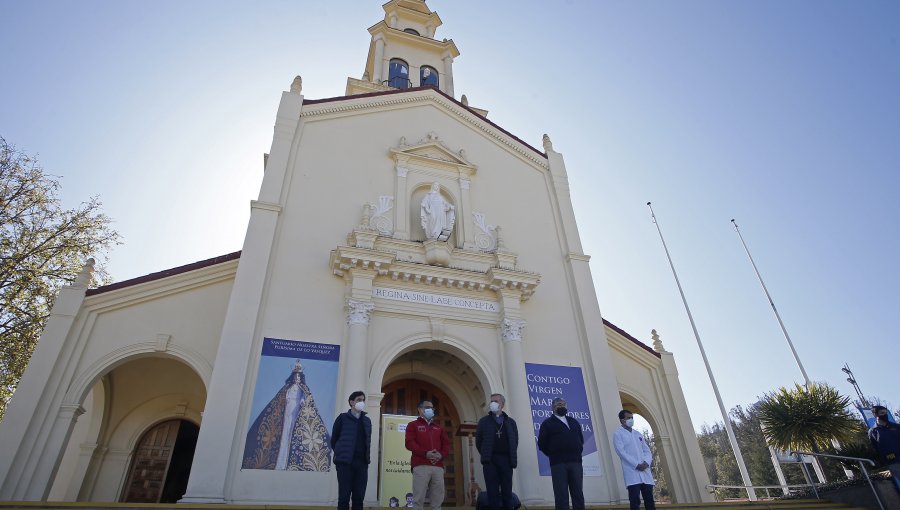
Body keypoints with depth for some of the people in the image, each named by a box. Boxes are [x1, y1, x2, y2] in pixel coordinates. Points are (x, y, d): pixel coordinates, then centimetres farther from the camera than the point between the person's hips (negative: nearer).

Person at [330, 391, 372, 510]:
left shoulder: (367, 420, 13)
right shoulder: (343, 418, 0)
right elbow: (334, 439, 4)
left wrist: (365, 454, 10)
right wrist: (341, 454, 8)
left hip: (362, 463, 4)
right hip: (345, 462, -4)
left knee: (359, 496, 5)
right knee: (344, 496, -1)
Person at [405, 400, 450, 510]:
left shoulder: (438, 427, 27)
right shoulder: (413, 425, 13)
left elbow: (446, 443, 18)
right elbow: (410, 443, -2)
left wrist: (441, 455, -4)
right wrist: (425, 453, -14)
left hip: (438, 466, 4)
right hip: (421, 466, -4)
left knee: (437, 499, 1)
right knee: (419, 498, -10)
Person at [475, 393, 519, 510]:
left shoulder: (510, 422, 12)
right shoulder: (484, 421, 7)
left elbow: (515, 441, 13)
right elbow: (478, 440, 8)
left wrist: (511, 456, 5)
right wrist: (485, 455, 3)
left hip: (506, 460, 1)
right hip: (490, 460, -1)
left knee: (507, 491, 3)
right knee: (492, 492, -1)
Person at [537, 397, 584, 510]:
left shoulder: (574, 422, 18)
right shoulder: (547, 423, 4)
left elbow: (581, 439, 19)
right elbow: (542, 444, 2)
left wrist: (577, 452, 7)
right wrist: (554, 456, 2)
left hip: (576, 462, 4)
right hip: (558, 464, -4)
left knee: (578, 494, 4)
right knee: (561, 496, -3)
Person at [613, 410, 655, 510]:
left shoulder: (638, 434, 22)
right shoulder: (618, 434, 2)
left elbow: (647, 451, 16)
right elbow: (621, 452, -9)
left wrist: (646, 462, -5)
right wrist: (637, 465, -15)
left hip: (645, 471, 6)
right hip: (632, 472, -5)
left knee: (649, 500, 3)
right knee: (635, 501, -8)